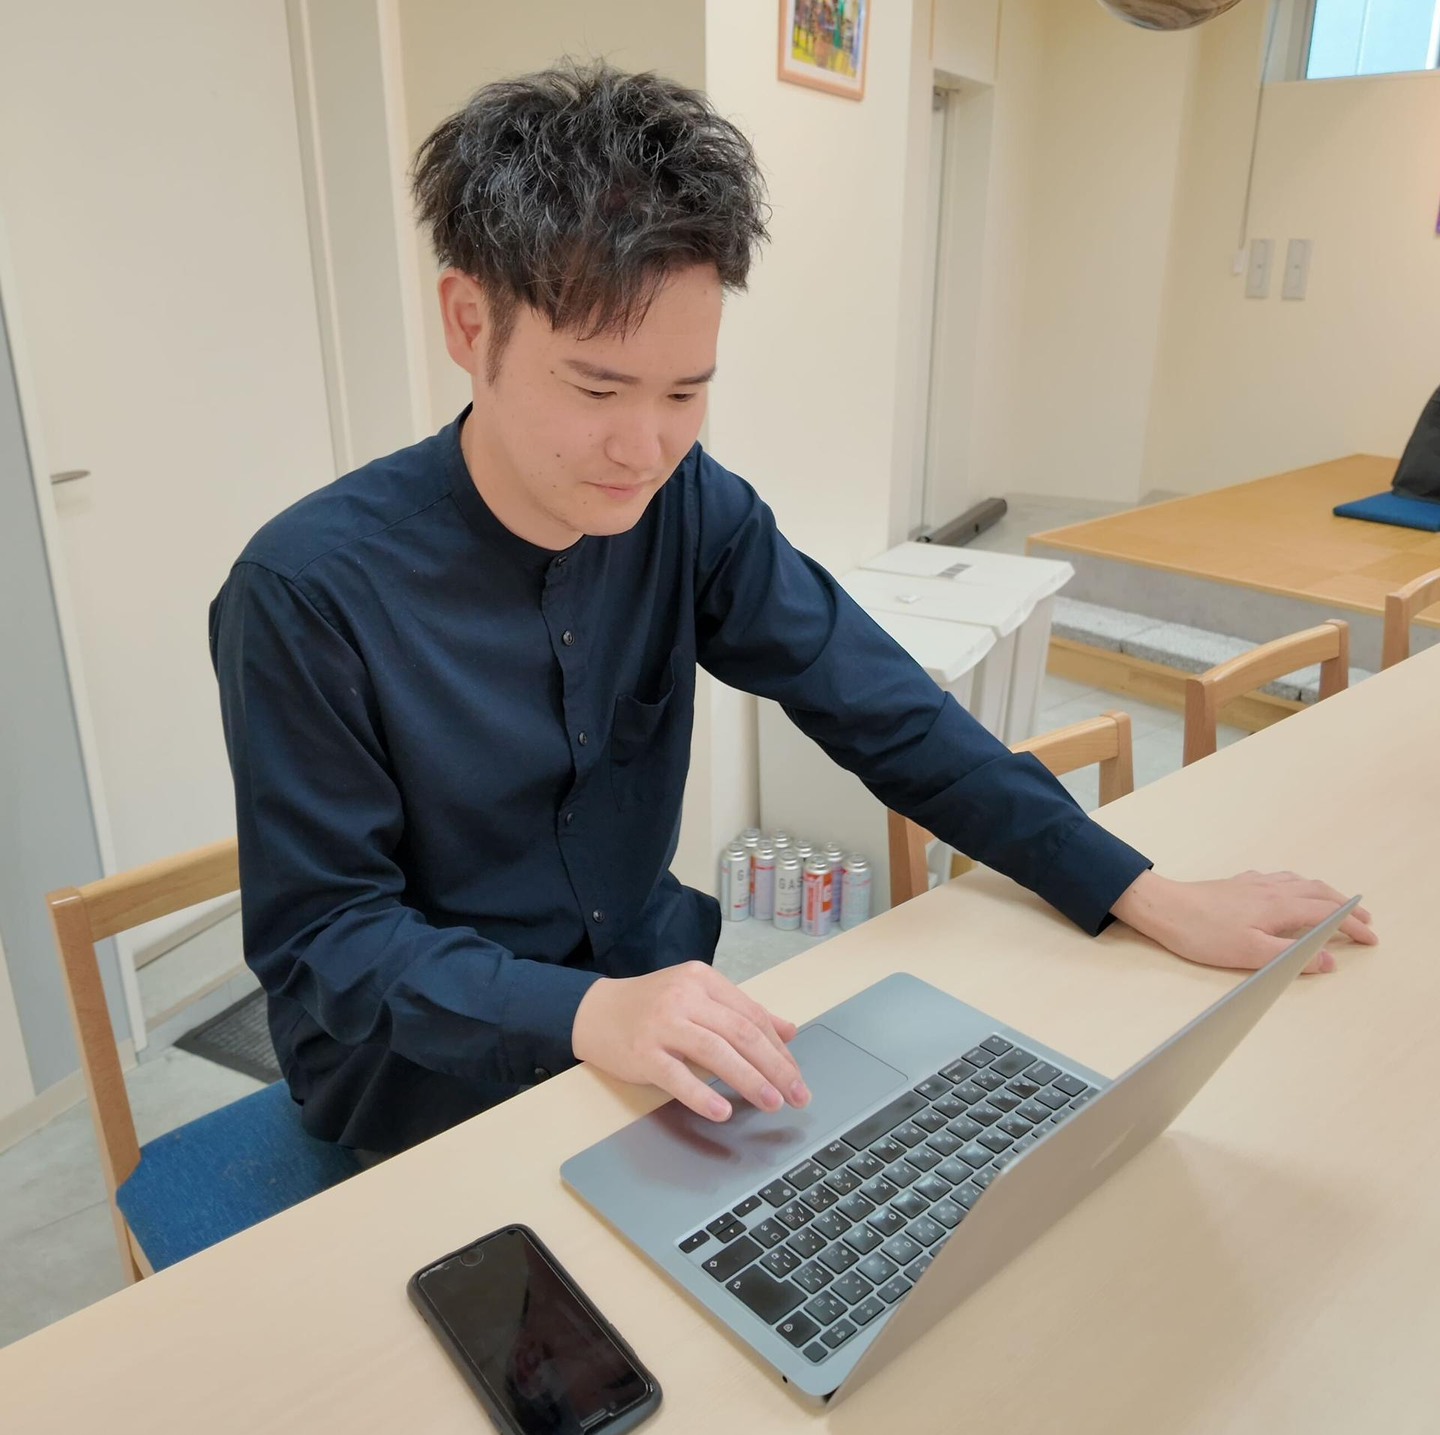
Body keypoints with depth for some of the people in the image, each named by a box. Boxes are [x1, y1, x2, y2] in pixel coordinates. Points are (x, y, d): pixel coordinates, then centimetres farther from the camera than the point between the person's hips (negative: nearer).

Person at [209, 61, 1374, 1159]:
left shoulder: (690, 507, -9)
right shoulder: (308, 592, -21)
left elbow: (882, 707, -7)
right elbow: (318, 935, -17)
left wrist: (1152, 900, -11)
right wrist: (587, 1012, -34)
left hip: (656, 1011, 4)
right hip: (433, 1093, -3)